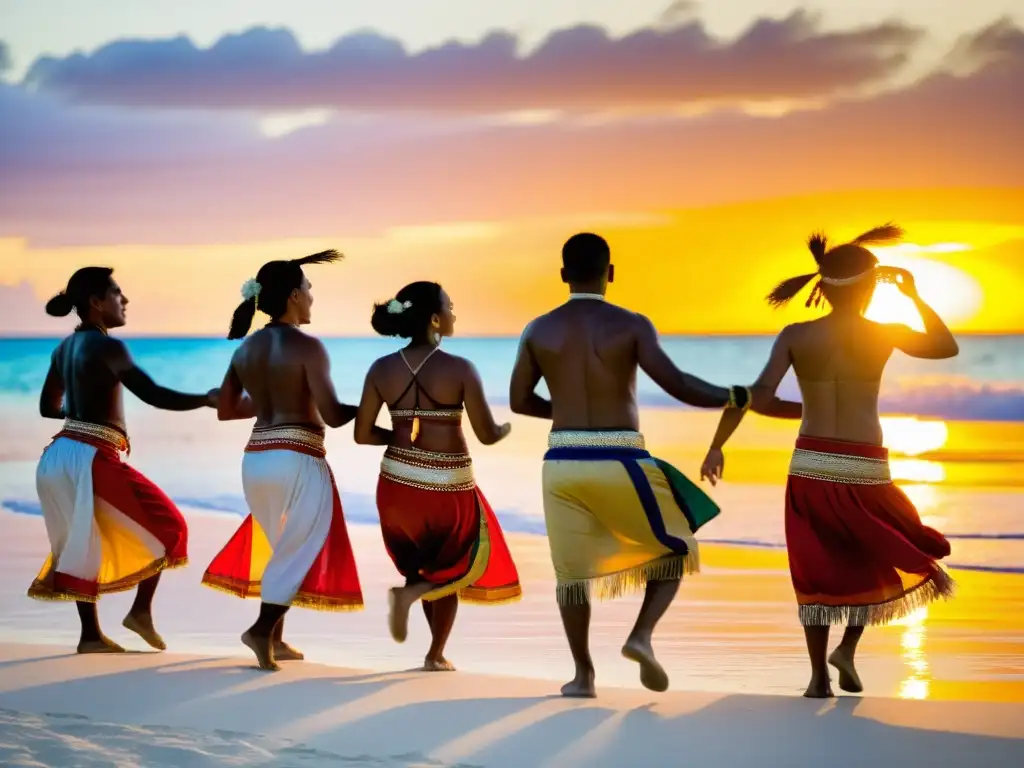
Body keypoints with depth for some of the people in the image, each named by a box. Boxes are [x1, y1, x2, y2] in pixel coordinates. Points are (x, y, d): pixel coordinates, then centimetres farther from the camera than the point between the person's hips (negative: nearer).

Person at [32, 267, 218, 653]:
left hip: (57, 457, 8)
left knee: (84, 542, 18)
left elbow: (48, 407, 24)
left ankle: (91, 634, 16)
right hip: (90, 459, -8)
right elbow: (154, 395, -19)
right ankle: (141, 611, 3)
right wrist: (206, 399, -13)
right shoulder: (107, 347, -12)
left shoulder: (64, 348, 14)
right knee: (167, 525, 6)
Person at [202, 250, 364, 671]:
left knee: (281, 548, 21)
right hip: (297, 460, -7)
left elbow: (224, 410, 16)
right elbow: (332, 415, -14)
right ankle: (263, 628, -15)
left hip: (255, 459, 7)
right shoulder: (307, 347, -10)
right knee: (301, 552, 1)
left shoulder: (245, 348, 10)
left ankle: (275, 638, 19)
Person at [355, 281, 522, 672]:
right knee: (462, 565, 18)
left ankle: (428, 631, 20)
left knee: (423, 561, 26)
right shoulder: (459, 369, -15)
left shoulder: (381, 369, -4)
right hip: (449, 485, -4)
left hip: (398, 480, 4)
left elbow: (363, 434, -1)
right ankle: (418, 612, -5)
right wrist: (507, 427, 10)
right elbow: (487, 434, -12)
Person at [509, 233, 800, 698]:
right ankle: (642, 636, -2)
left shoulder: (538, 330, 5)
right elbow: (675, 384, -15)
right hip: (619, 464, -3)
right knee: (675, 546, 17)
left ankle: (583, 674, 16)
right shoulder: (631, 325, -5)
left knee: (572, 569, 15)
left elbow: (519, 401, 11)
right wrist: (736, 398, -4)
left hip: (563, 464, 3)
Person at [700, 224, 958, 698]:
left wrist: (717, 445, -9)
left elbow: (760, 392, -13)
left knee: (818, 571, 16)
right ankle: (848, 649, 7)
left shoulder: (795, 336, -4)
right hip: (865, 471, -2)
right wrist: (914, 296, 17)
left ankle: (819, 676, 13)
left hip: (810, 466, 2)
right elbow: (947, 347, 10)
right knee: (885, 555, 22)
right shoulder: (883, 335, -6)